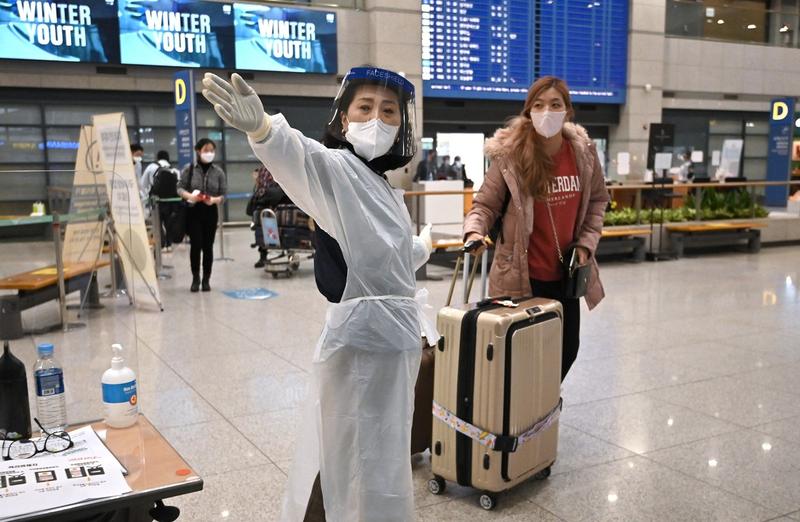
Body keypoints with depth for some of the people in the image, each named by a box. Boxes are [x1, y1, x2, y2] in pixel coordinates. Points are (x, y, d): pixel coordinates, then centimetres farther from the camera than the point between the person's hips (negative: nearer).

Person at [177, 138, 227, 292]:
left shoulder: (218, 172, 3)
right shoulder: (189, 169, -1)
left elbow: (223, 195, 3)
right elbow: (180, 188, 3)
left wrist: (215, 200, -17)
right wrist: (189, 196, -17)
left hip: (211, 212, 1)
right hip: (193, 211, -1)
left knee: (208, 246, 3)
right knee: (196, 245, -4)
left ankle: (206, 280, 14)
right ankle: (195, 278, 10)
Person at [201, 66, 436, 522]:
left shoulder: (387, 191, 14)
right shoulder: (336, 168, -12)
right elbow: (300, 157, -37)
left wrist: (425, 243, 52)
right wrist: (262, 128, -59)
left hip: (396, 339, 9)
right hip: (363, 339, -9)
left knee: (382, 465, 22)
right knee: (367, 480, -4)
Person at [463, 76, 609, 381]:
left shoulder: (584, 151, -2)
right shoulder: (508, 154, -14)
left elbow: (597, 200, 11)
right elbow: (485, 204, -8)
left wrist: (586, 243, 0)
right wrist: (474, 232, -28)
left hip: (566, 272, 5)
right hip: (522, 274, -5)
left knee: (568, 348, 18)